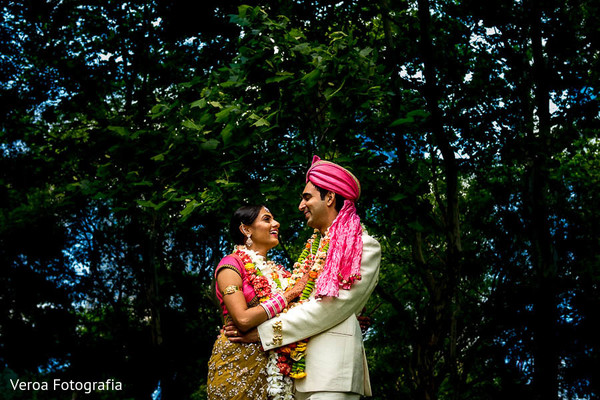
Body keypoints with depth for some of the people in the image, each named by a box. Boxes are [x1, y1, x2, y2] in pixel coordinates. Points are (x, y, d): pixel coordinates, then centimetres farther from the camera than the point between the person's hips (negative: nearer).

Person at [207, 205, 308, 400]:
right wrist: (291, 293, -12)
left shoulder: (276, 271, 15)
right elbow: (243, 319, -17)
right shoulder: (232, 264, -4)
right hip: (238, 366, -5)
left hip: (273, 367, 6)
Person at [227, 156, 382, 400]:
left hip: (332, 362, -7)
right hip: (300, 366, 7)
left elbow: (331, 305, -11)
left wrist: (266, 331, -10)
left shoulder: (363, 246, -1)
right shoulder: (314, 247, 23)